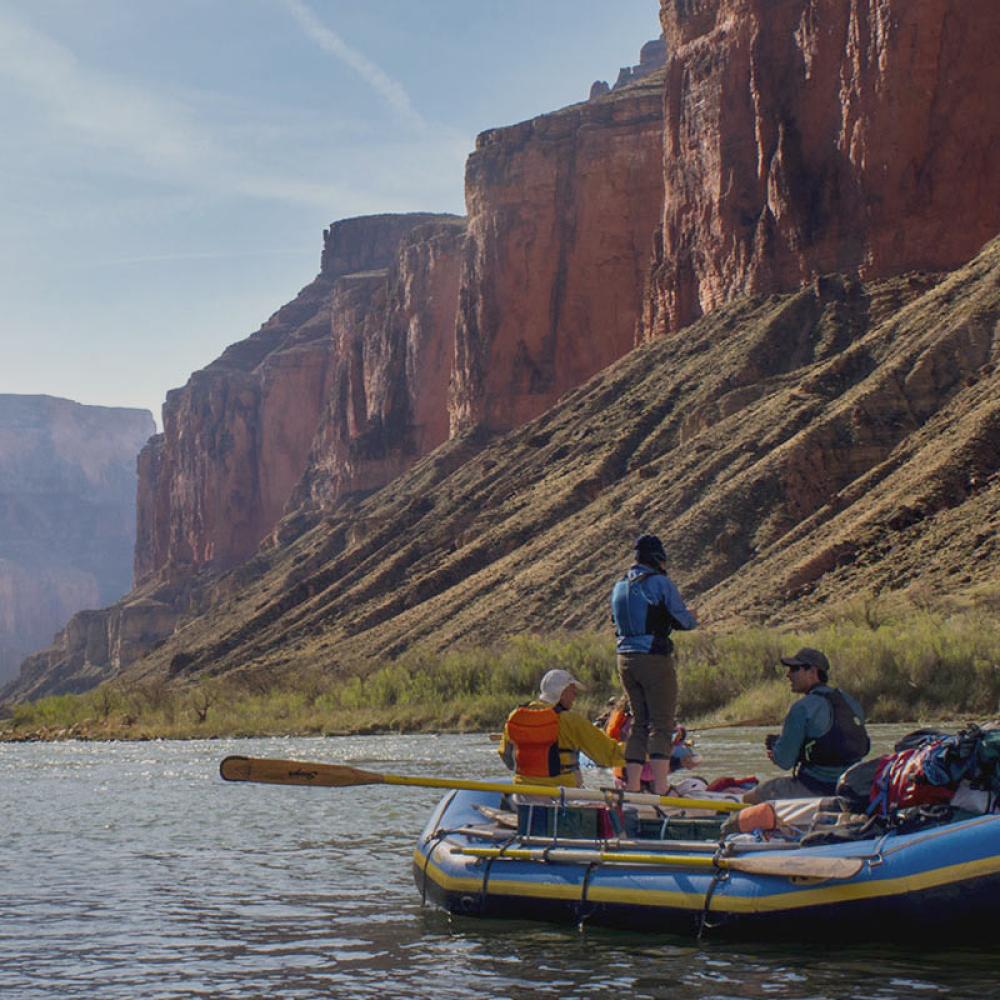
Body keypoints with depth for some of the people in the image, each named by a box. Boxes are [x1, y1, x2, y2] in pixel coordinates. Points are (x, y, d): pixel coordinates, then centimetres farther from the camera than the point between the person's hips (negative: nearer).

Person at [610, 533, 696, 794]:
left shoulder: (619, 586, 12)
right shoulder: (660, 582, -9)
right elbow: (684, 620, -7)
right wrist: (691, 619, 16)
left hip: (626, 658, 7)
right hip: (655, 659, -7)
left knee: (639, 723, 13)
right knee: (661, 725, -5)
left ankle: (631, 788, 11)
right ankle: (660, 790, -12)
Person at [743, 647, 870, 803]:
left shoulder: (803, 708, -17)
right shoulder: (849, 701, 8)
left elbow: (784, 761, -15)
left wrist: (774, 744, 9)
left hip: (814, 789, -8)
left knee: (748, 799, 7)